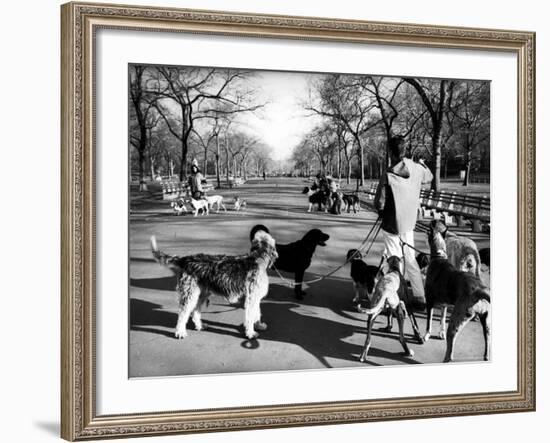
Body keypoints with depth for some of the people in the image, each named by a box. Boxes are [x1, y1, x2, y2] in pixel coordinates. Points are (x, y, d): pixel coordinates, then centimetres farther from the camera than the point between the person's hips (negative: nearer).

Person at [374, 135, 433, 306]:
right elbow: (429, 178, 18)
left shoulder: (387, 176, -22)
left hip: (392, 224, -5)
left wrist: (381, 211, 6)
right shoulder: (417, 169, -6)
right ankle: (420, 296, 23)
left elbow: (379, 204, -16)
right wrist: (423, 164, 35)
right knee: (410, 259, 18)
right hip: (409, 223, 5)